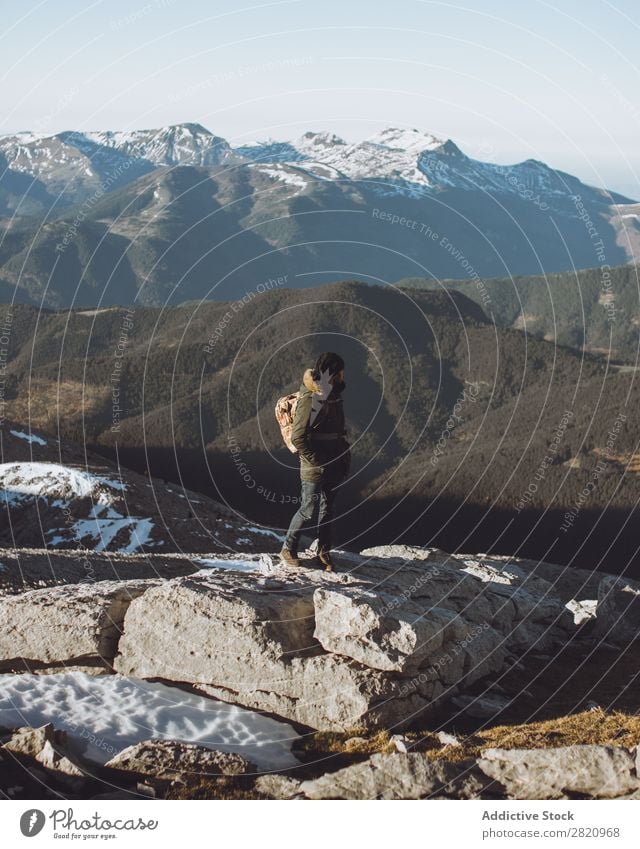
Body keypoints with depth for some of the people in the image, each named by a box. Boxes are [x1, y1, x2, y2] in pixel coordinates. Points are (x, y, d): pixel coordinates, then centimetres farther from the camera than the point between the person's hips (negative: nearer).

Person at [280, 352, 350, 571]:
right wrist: (318, 462, -17)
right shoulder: (310, 400, -20)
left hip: (334, 468, 8)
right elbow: (298, 438, -21)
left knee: (328, 510, 15)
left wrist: (345, 458, 10)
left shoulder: (333, 396, 6)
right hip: (314, 470, -8)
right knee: (308, 511, 4)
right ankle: (288, 549, 22)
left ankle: (324, 552, 27)